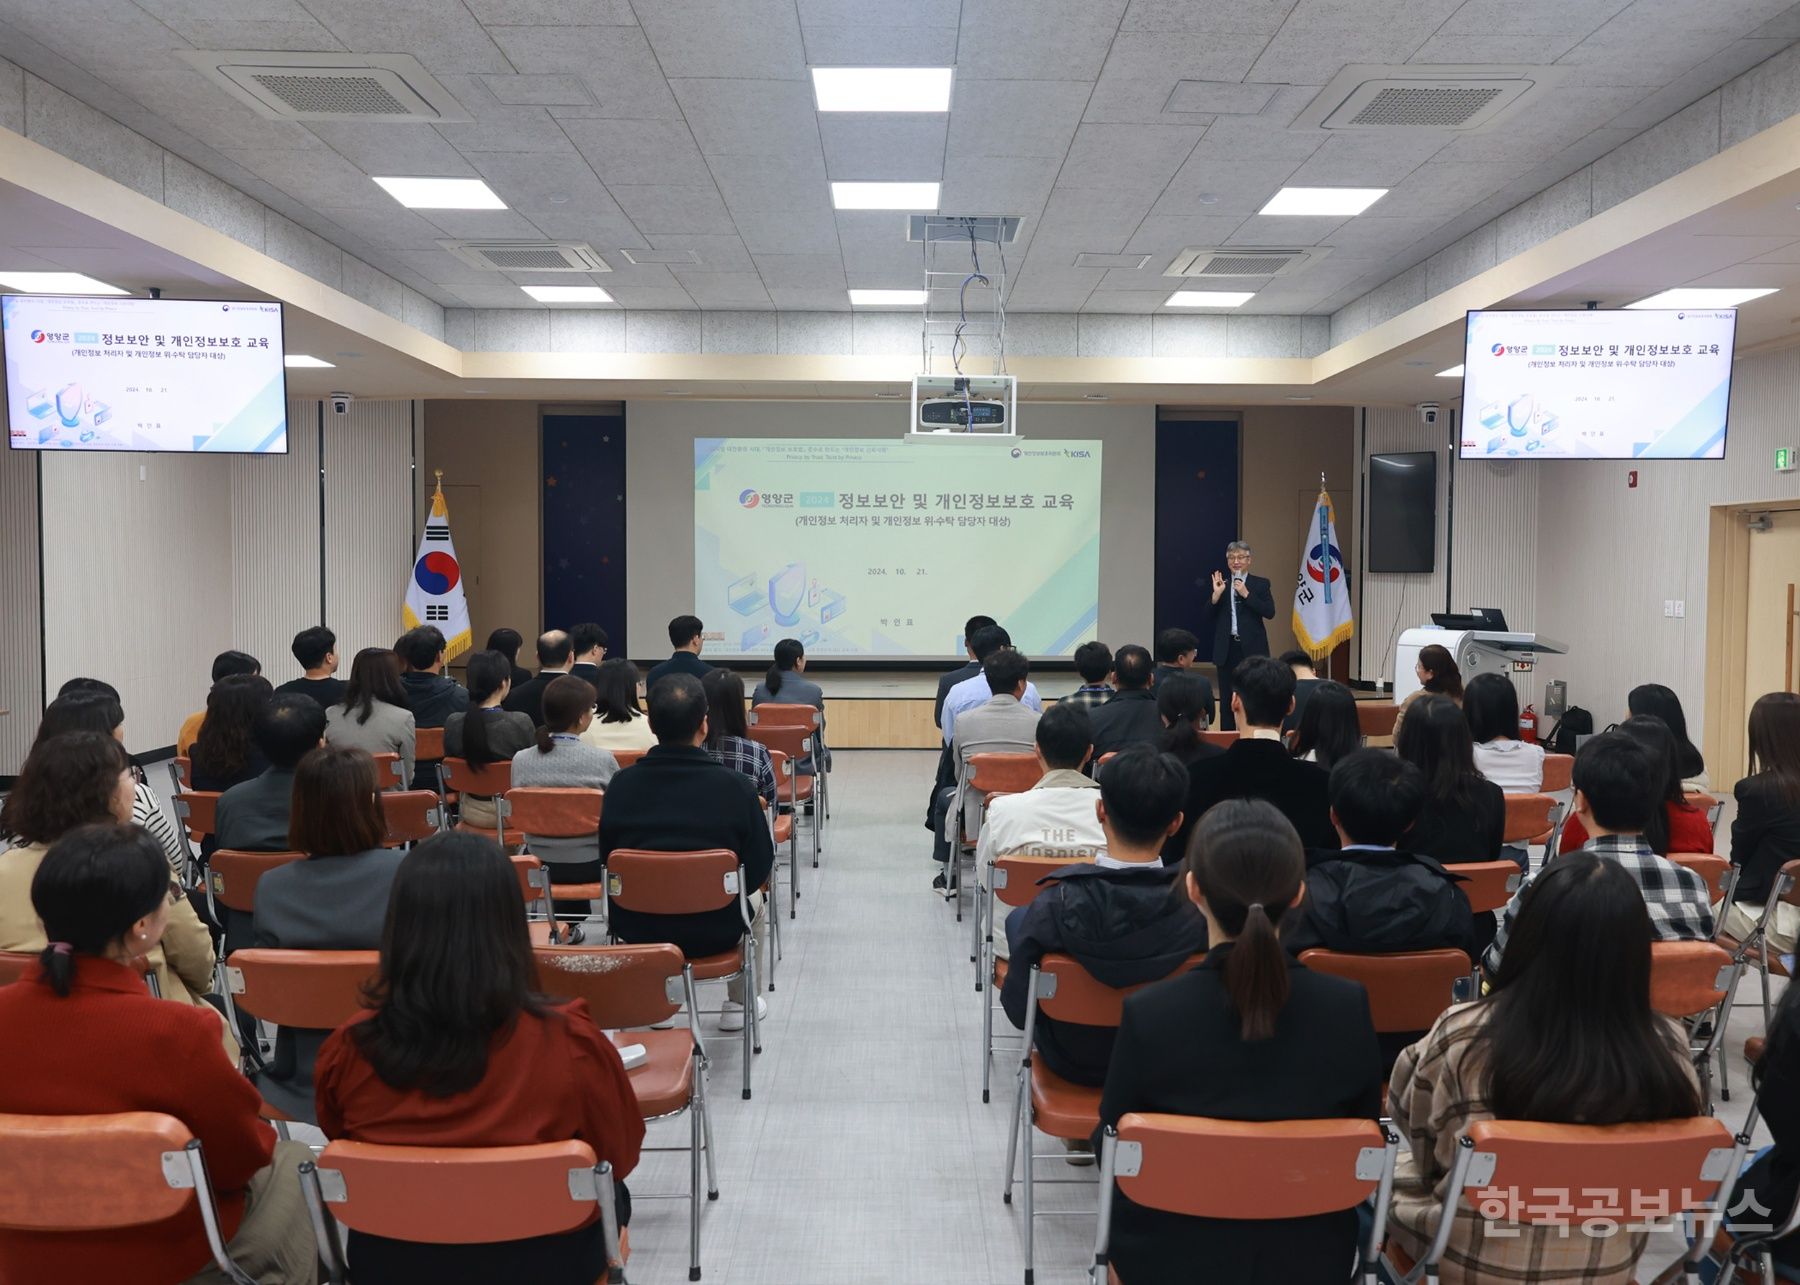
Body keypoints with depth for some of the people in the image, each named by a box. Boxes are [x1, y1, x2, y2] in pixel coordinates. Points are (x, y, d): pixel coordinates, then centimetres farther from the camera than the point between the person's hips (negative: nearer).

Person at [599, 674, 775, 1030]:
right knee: (753, 898, 32)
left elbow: (608, 859, 1)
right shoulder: (734, 785, -18)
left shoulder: (622, 784, -12)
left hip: (635, 929, 2)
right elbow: (760, 868, -10)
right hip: (715, 930, -2)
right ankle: (739, 1003, 39)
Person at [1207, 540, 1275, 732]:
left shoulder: (1261, 584, 2)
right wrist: (1216, 595, -13)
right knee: (1227, 696, 8)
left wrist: (1246, 594, -15)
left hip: (1252, 648, -2)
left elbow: (1270, 613, -9)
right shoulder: (1220, 583, 8)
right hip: (1227, 648, 3)